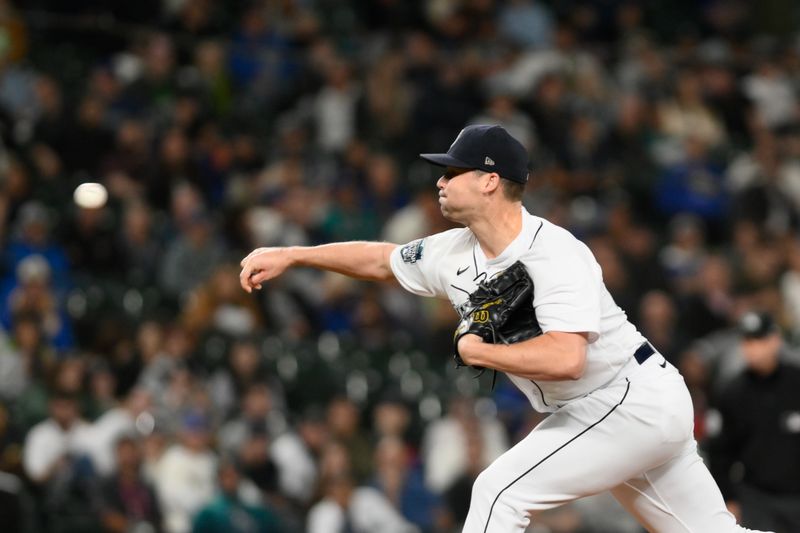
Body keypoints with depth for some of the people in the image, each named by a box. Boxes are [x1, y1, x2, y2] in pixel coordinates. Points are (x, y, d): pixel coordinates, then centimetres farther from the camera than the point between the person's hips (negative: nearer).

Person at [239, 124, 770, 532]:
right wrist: (290, 256, 18)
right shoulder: (457, 253, 2)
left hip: (631, 404, -9)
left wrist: (476, 351, -21)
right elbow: (382, 259, 18)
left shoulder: (554, 255, -23)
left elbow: (564, 359, -35)